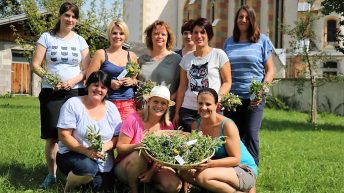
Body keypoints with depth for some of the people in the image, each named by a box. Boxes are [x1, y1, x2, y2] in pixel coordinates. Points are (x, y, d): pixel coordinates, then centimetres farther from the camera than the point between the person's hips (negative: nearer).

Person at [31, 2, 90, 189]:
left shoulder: (80, 41, 10)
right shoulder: (46, 37, 5)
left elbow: (86, 70, 7)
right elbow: (35, 65, 2)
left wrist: (74, 80, -12)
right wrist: (47, 76, -16)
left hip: (76, 92, 1)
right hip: (51, 92, -1)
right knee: (51, 135, -1)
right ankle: (51, 174, 8)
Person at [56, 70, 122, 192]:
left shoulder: (111, 108, 3)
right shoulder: (72, 104, -9)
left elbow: (117, 137, 3)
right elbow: (64, 136, -13)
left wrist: (103, 148, -18)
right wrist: (87, 151, -24)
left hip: (103, 162, 4)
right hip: (72, 154, -4)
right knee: (89, 167, -35)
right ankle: (70, 183, -4)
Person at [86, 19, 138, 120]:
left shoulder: (131, 56, 14)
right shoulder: (101, 54, 4)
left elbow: (137, 80, 24)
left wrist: (132, 81, 2)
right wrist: (109, 83, -13)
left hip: (129, 104, 3)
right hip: (107, 103, -2)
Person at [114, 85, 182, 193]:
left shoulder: (168, 126, -3)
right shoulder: (134, 119, -15)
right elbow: (120, 148, -14)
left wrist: (152, 171, -17)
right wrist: (138, 146, -32)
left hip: (153, 167, 3)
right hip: (127, 166, -3)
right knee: (138, 155, -38)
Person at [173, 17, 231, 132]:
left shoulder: (219, 55, 2)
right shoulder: (186, 59, 13)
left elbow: (227, 82, 1)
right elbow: (182, 87, 15)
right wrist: (177, 113, 12)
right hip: (187, 110, 3)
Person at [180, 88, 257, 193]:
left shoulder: (227, 125, -18)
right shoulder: (195, 125, 0)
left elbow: (236, 159, -18)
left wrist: (211, 164, -32)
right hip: (221, 169, 7)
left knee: (203, 176, -30)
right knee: (185, 172, -14)